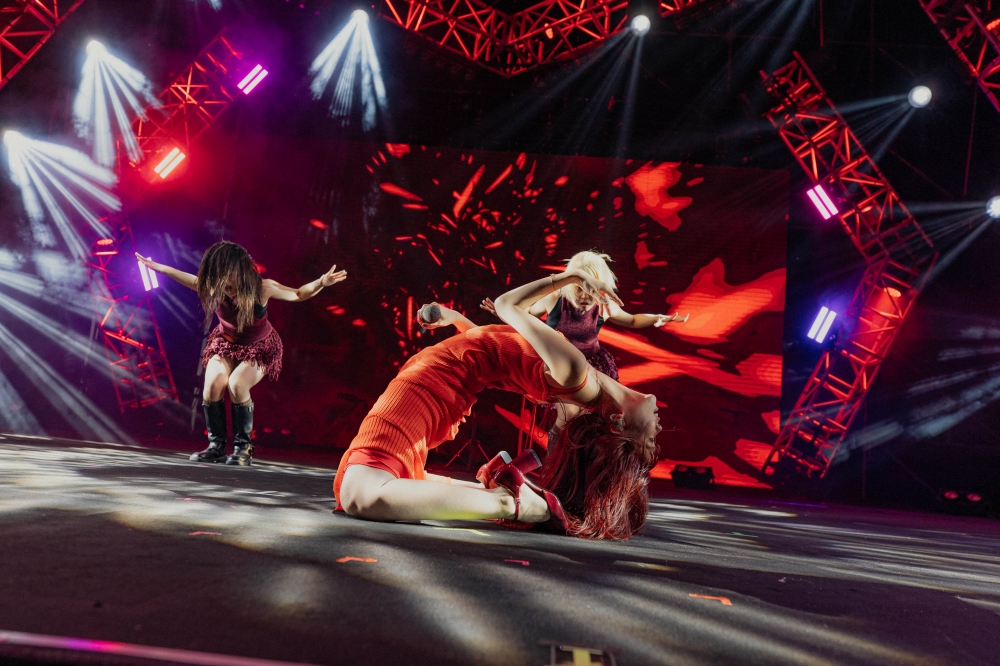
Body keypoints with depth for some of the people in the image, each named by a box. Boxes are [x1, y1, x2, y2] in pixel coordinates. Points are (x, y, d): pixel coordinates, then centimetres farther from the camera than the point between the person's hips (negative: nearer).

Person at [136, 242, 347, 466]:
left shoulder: (261, 288, -29)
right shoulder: (215, 287, -21)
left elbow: (298, 294, -18)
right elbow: (193, 280, 1)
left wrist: (321, 283, -36)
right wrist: (158, 267, 3)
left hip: (259, 347, -3)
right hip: (226, 342, 3)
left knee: (236, 385, -28)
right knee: (213, 383, -23)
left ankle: (243, 448, -13)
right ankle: (216, 446, -7)